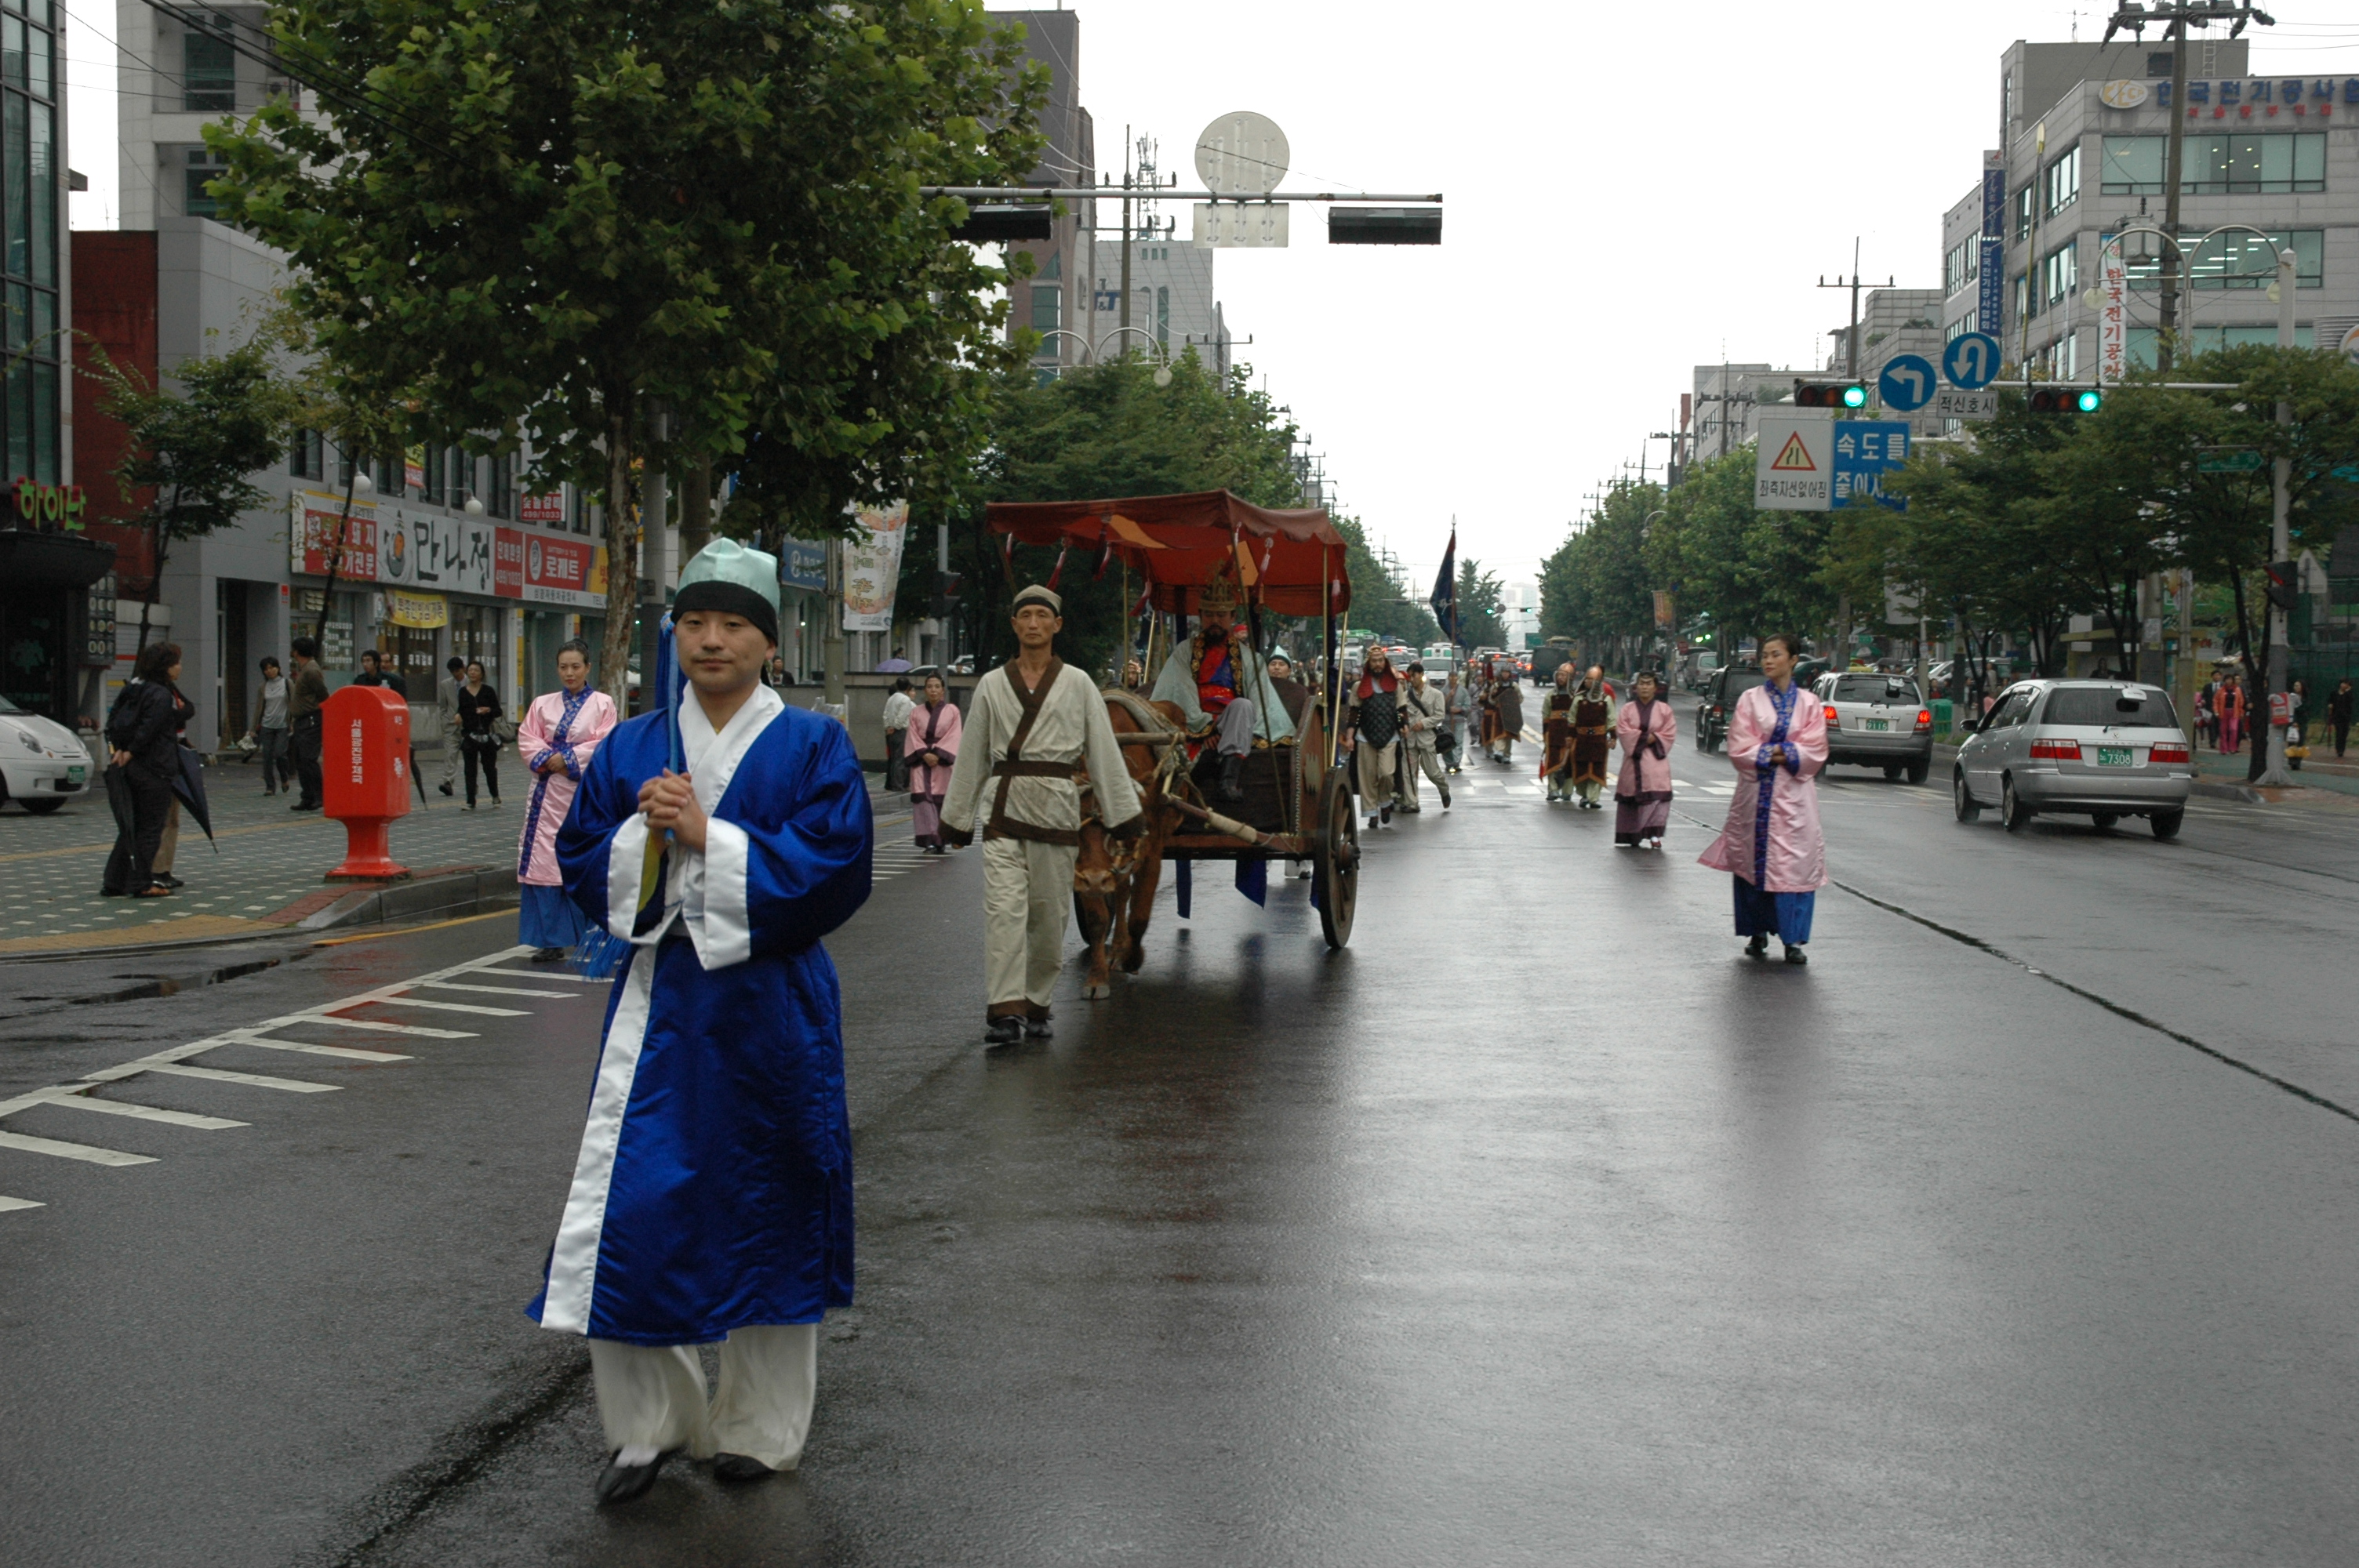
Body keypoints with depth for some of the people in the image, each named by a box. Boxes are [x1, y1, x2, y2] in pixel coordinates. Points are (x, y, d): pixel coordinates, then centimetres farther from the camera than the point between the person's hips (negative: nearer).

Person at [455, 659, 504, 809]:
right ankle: (470, 801, 2)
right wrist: (458, 717, -3)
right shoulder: (463, 692, 7)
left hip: (486, 733, -2)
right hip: (469, 734, 2)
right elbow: (462, 711, 17)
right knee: (470, 768, 0)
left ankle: (495, 796, 25)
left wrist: (488, 710, -17)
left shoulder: (488, 691, 2)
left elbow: (498, 711, 2)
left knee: (489, 766, 5)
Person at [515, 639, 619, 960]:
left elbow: (604, 744, -8)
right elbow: (527, 740, 5)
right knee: (544, 862, -1)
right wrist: (546, 760, -12)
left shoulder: (602, 704, 3)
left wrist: (567, 759, -13)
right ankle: (551, 941, 5)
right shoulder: (542, 704, 13)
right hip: (549, 792, 3)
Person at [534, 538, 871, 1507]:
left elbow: (839, 870, -13)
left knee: (767, 1211, 6)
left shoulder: (812, 748, -3)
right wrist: (642, 835, -13)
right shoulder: (630, 750, 8)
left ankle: (760, 1428, 23)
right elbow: (580, 864, 7)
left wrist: (708, 837, -18)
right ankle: (647, 1424, 15)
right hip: (660, 1001, 3)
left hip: (767, 1006, -2)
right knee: (631, 1207, -3)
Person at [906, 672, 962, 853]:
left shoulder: (952, 711, 5)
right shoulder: (916, 712, 10)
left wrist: (938, 755, -13)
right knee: (923, 799, -10)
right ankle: (929, 841, -14)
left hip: (944, 761, -1)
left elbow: (954, 737, -2)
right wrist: (925, 754, -11)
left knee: (943, 800, -3)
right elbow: (913, 738, 4)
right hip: (921, 761, 1)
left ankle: (942, 841, 4)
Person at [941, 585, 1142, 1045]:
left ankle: (1036, 1006, 19)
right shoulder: (992, 685, 10)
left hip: (1057, 807, 0)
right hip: (1004, 808, 0)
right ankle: (1004, 1011, -17)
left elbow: (1103, 750, 6)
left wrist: (1122, 813, 2)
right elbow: (972, 755, 15)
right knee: (1004, 908, -13)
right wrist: (956, 817, 15)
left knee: (1050, 913, 4)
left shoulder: (1077, 684, 7)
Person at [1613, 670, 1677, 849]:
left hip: (1656, 760, -1)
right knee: (1635, 797, 0)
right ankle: (1636, 836, 8)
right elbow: (1622, 731, -4)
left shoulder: (1664, 710, 7)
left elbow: (1670, 734, 2)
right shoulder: (1627, 709, 8)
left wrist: (1654, 739, -12)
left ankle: (1654, 834, -17)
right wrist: (1644, 737, -11)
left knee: (1657, 794, -15)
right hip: (1634, 760, 1)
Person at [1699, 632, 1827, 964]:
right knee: (1752, 861, 2)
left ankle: (1793, 939, -3)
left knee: (1795, 862, -6)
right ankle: (1757, 933, 14)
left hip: (1794, 797, 0)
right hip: (1755, 795, 0)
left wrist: (1785, 754, -13)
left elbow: (1815, 752, 0)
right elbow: (1739, 749, -1)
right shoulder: (1750, 700, 6)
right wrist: (1769, 755, -11)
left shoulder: (1809, 704, 7)